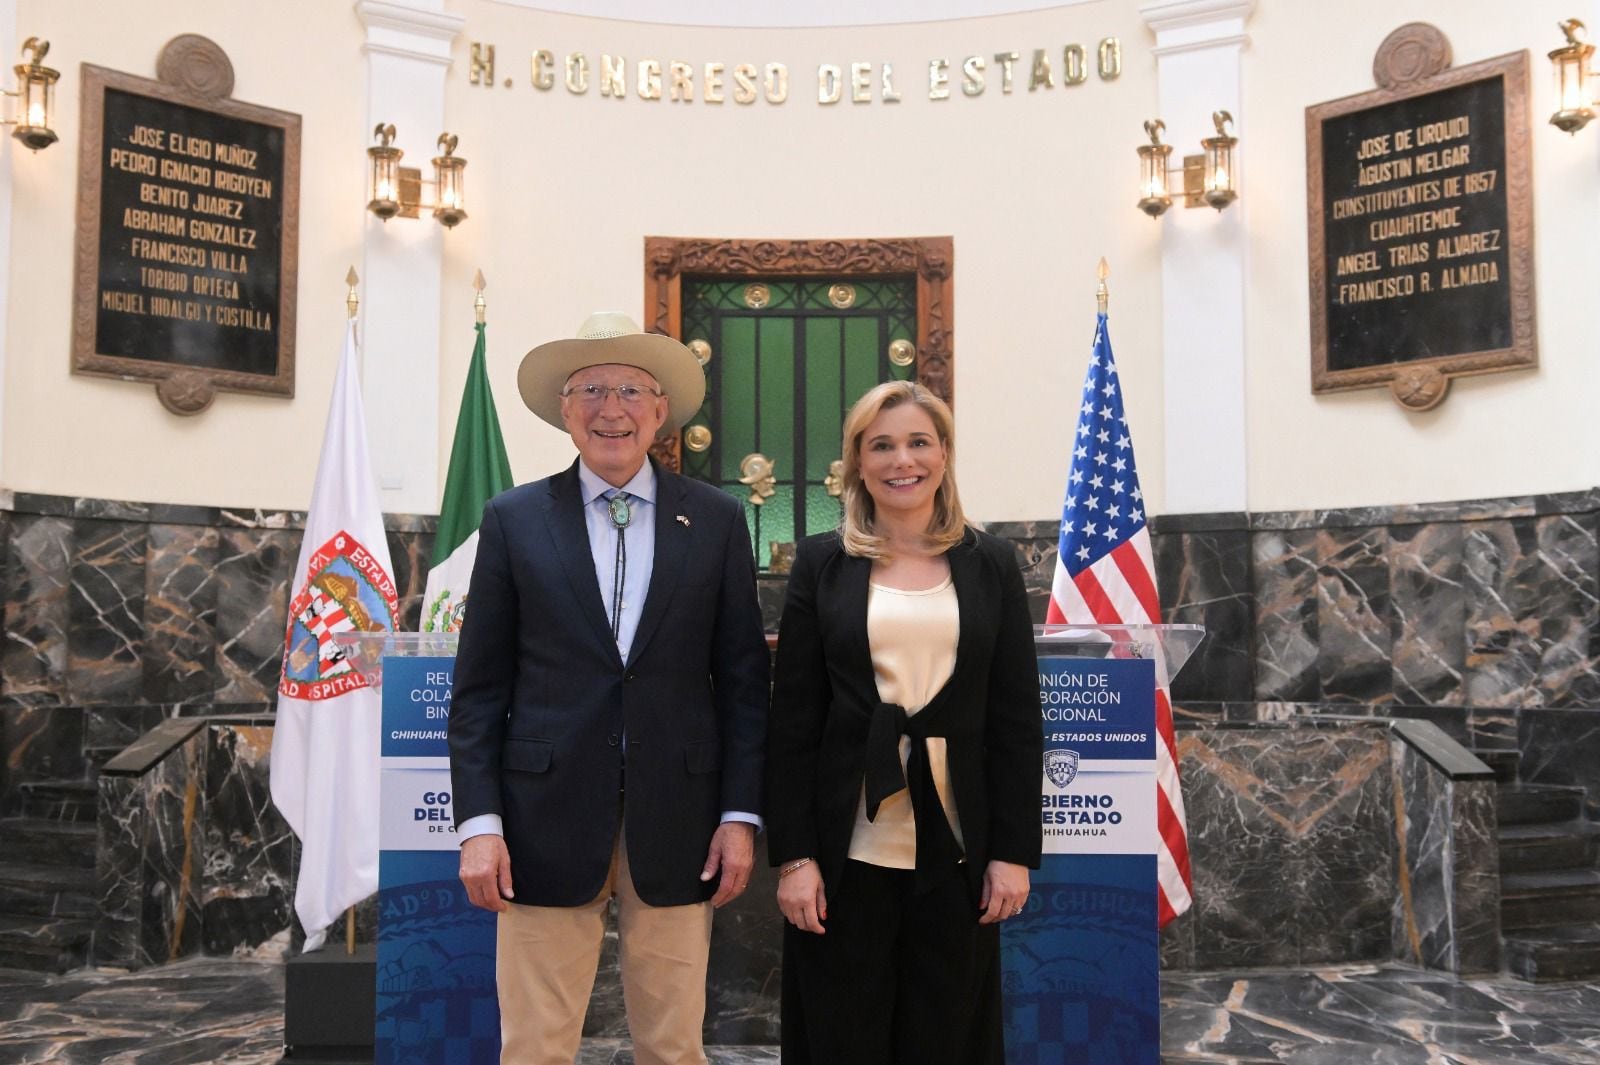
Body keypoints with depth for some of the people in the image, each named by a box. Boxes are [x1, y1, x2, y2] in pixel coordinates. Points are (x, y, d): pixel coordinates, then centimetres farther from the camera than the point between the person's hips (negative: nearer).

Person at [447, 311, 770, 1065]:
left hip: (676, 825, 1)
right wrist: (478, 823, -4)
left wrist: (740, 815, -1)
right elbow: (479, 687, 3)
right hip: (547, 823, 0)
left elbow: (743, 680, 5)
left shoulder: (717, 520, 4)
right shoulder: (513, 520, 3)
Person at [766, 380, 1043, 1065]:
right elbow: (791, 721, -1)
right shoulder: (821, 563, 1)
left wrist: (1014, 852, -1)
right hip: (847, 851, -1)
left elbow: (1017, 721, 5)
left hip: (955, 853, 1)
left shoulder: (991, 564, 5)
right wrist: (793, 855, -6)